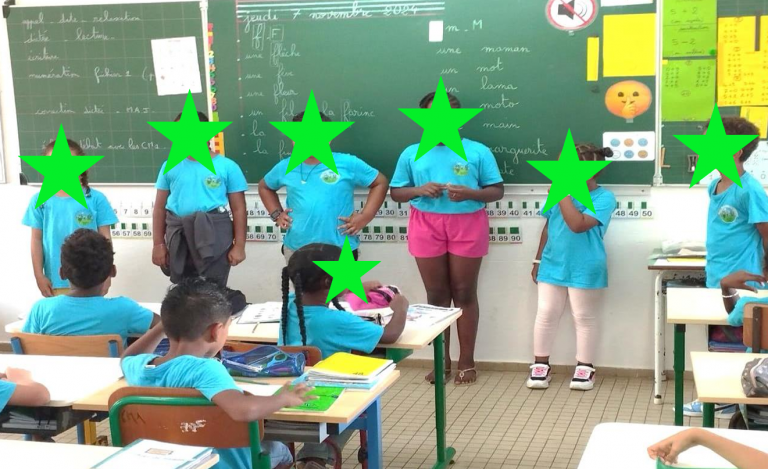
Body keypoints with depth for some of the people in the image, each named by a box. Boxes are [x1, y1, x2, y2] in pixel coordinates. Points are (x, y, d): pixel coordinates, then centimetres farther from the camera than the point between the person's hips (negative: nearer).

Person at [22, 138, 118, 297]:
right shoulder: (40, 201, 1)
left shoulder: (96, 199, -3)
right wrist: (39, 275, 2)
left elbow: (105, 238, 1)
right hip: (56, 281, 1)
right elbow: (37, 240, 4)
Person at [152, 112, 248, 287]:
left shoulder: (227, 166, -1)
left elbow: (238, 209, 0)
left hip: (214, 235, -3)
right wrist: (158, 243, 6)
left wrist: (239, 245, -5)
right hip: (178, 237, 3)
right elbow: (160, 207, 10)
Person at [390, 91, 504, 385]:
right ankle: (442, 361, 17)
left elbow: (497, 191, 1)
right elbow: (395, 192, 8)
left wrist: (470, 193, -17)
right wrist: (419, 190, -12)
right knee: (436, 295, 7)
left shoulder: (478, 151, 1)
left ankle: (467, 362, 12)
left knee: (464, 293, 4)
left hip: (467, 226, -2)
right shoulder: (411, 154, 7)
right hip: (427, 226, 2)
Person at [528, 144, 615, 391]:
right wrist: (538, 260, 14)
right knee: (546, 314, 7)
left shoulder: (604, 198, -13)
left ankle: (585, 368, 21)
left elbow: (578, 224, -27)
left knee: (584, 318, 7)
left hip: (584, 269, -5)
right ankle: (541, 365, 18)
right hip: (553, 265, 5)